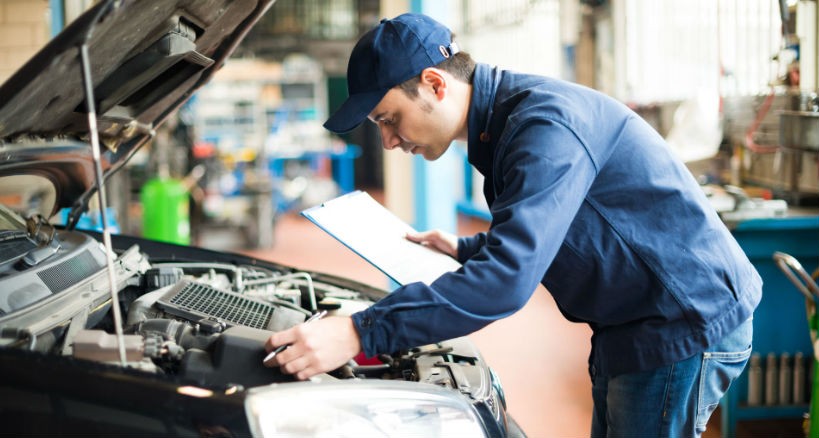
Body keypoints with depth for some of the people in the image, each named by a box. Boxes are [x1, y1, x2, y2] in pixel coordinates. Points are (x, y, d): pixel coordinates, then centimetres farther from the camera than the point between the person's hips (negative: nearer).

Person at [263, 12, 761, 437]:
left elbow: (507, 279, -36)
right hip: (632, 325, 10)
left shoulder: (546, 122, -26)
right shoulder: (502, 123, 8)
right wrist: (464, 250, 13)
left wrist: (360, 334, -38)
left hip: (688, 324, -10)